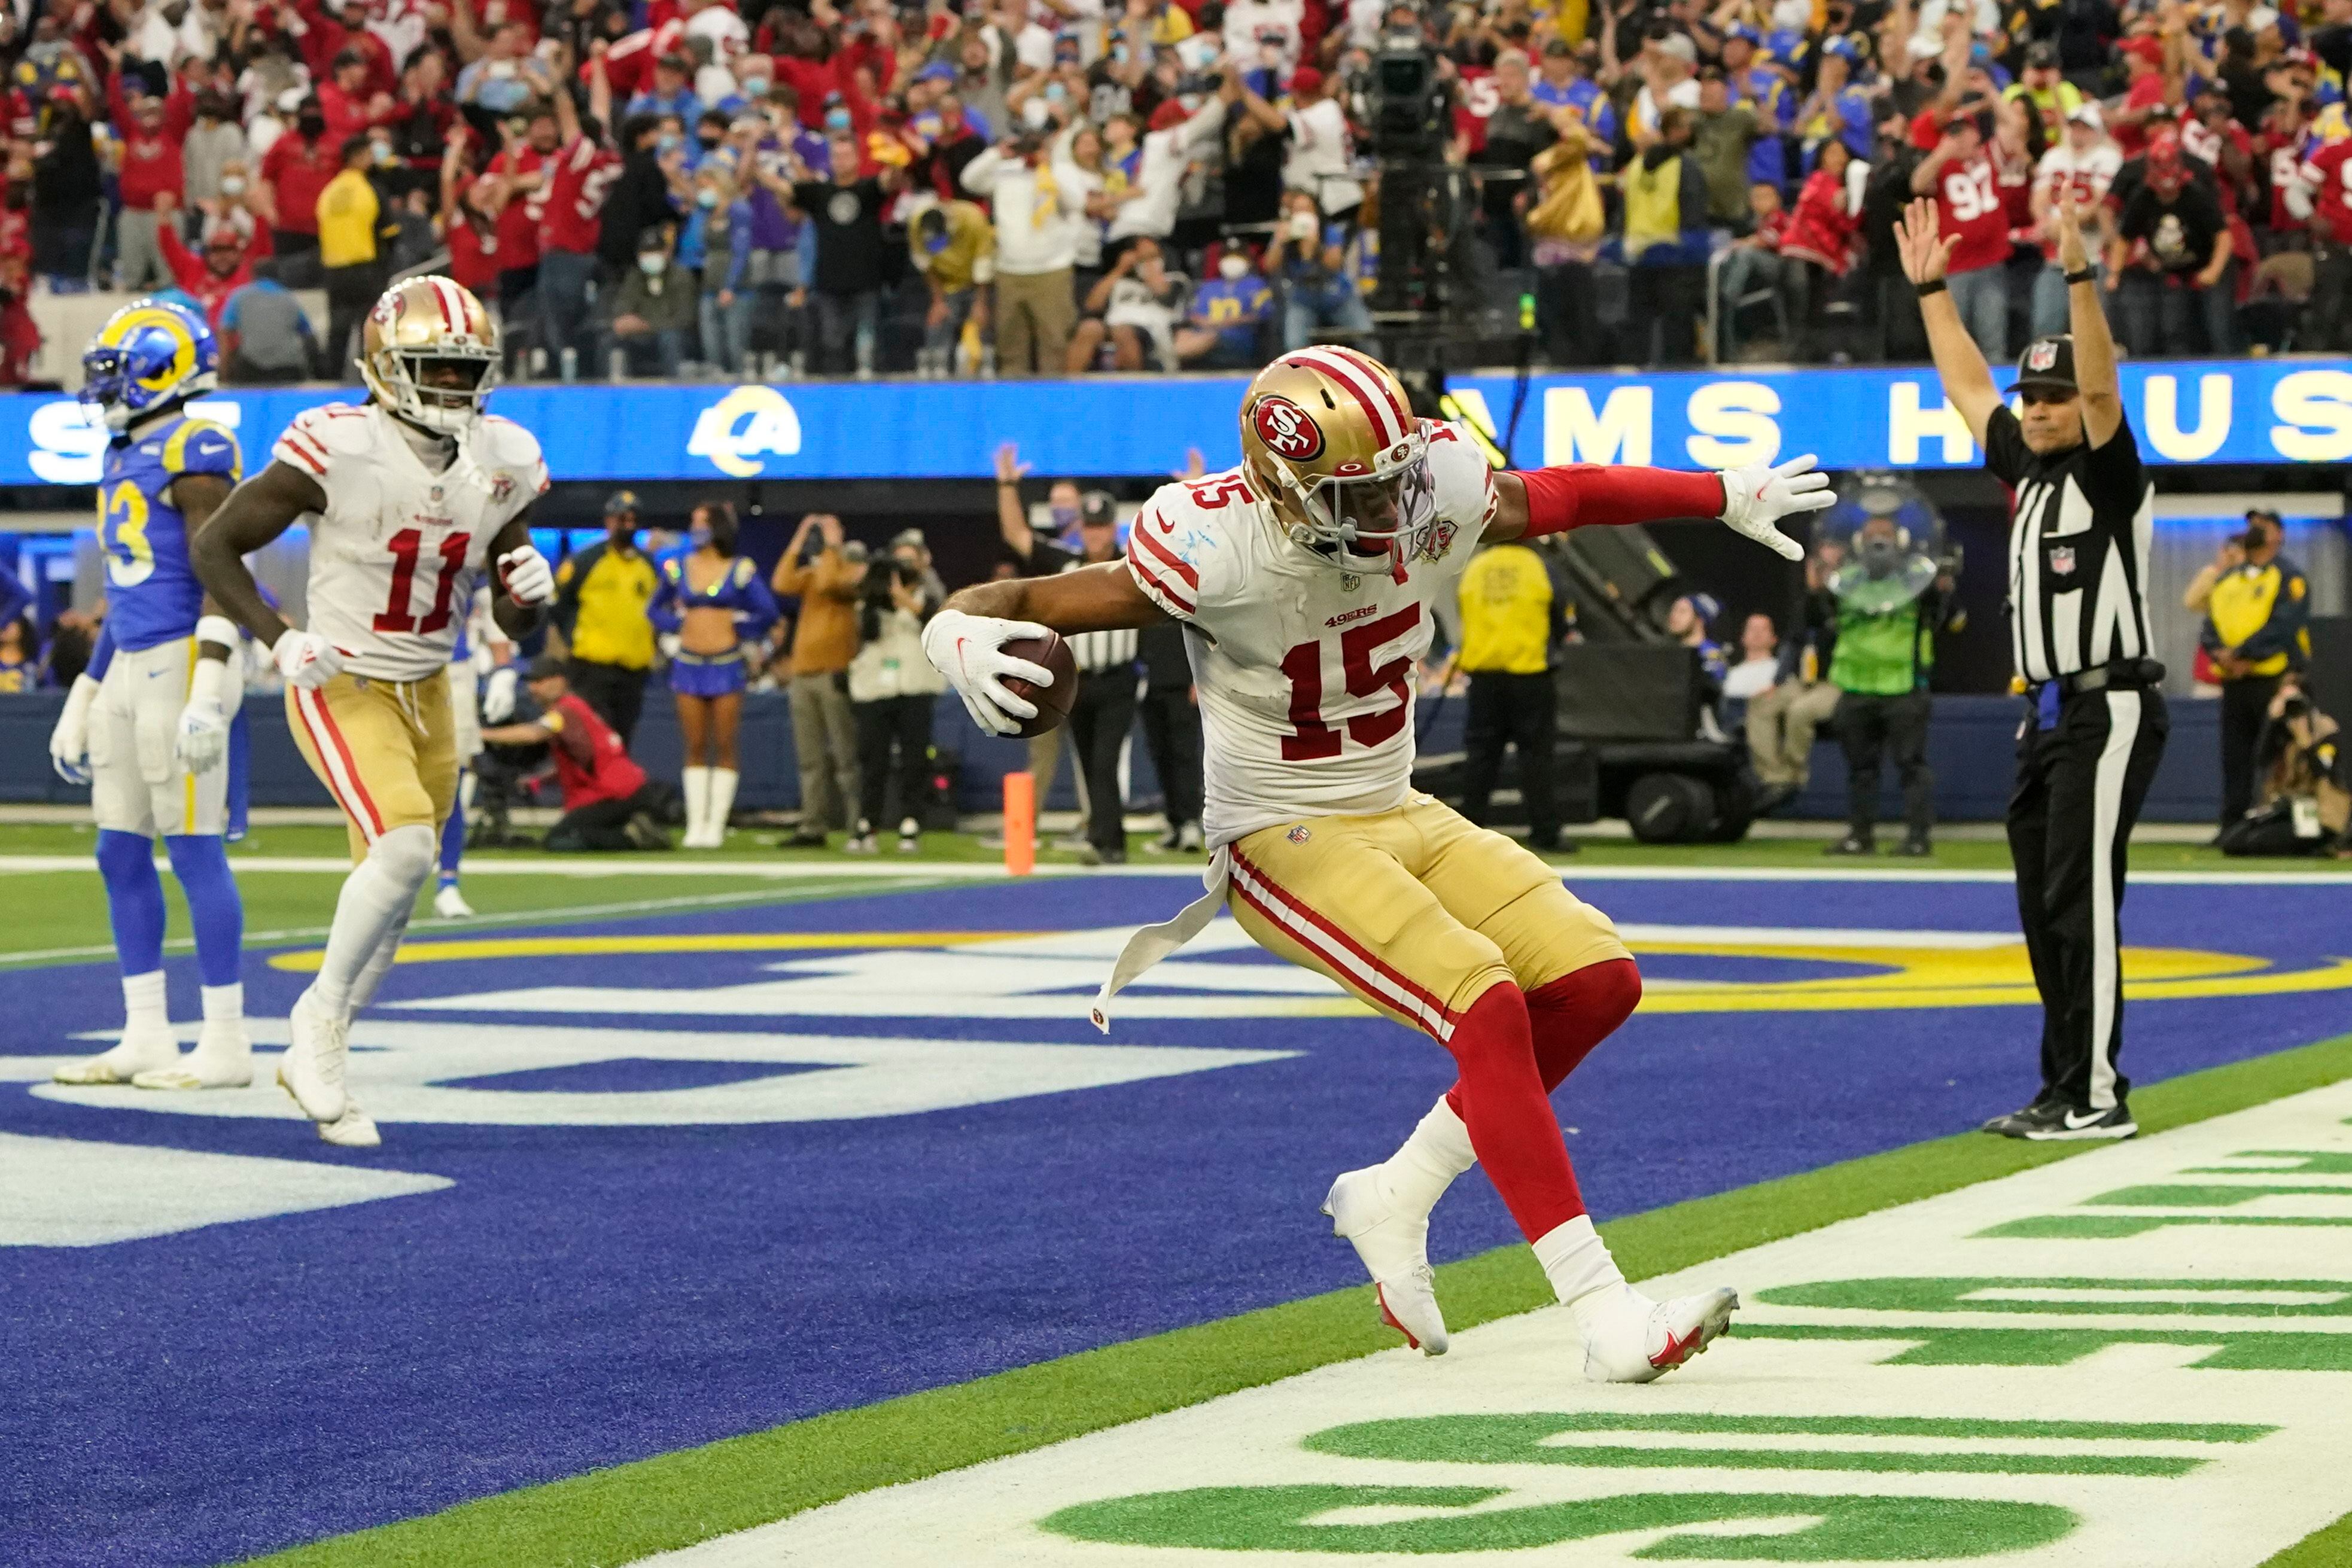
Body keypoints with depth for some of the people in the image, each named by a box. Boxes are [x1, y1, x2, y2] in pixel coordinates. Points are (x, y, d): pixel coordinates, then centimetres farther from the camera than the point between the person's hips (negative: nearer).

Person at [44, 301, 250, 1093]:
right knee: (122, 856, 9)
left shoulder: (194, 451, -11)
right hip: (129, 668, 10)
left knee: (195, 853, -7)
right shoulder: (125, 457, 17)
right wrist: (83, 698, 24)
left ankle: (225, 1044, -3)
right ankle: (146, 1039, 14)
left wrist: (206, 696, -24)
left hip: (183, 663, -10)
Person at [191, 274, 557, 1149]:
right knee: (406, 845, -26)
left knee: (388, 895, 11)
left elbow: (514, 625, 7)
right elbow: (215, 548, -11)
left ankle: (315, 1061, 29)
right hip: (341, 691, -6)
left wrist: (531, 593, -17)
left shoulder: (501, 464, -3)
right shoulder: (337, 451, -21)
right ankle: (321, 1021, -5)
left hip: (427, 693, 6)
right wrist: (279, 640, -23)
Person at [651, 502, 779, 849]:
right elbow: (655, 609, 20)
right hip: (688, 664, 3)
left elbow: (769, 612, -2)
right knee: (695, 749, 2)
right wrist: (675, 632, 7)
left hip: (726, 663, -3)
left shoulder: (740, 570, -2)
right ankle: (695, 824, 2)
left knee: (725, 748, -2)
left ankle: (716, 824, 0)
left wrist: (743, 635, 2)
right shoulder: (678, 568, 7)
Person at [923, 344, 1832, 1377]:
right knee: (1490, 1011, -25)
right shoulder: (1220, 555, -25)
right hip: (1283, 844, -7)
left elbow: (1571, 495, 9)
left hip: (1401, 817, 7)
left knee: (1598, 981, -5)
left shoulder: (1431, 505, -10)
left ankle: (1396, 1200, 8)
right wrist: (963, 635, -48)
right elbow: (1030, 603, -24)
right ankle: (1606, 1318, -24)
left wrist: (1731, 496, 21)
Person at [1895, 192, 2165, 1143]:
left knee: (2082, 901, -12)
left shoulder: (2110, 473, -7)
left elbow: (2101, 386, -24)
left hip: (2108, 713, -9)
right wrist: (1929, 288, 22)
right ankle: (2069, 1091, 15)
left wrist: (2080, 278, -33)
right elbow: (1966, 386, 24)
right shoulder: (2028, 467, 15)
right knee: (2046, 909, 10)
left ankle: (2096, 1096, -11)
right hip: (2046, 712, 9)